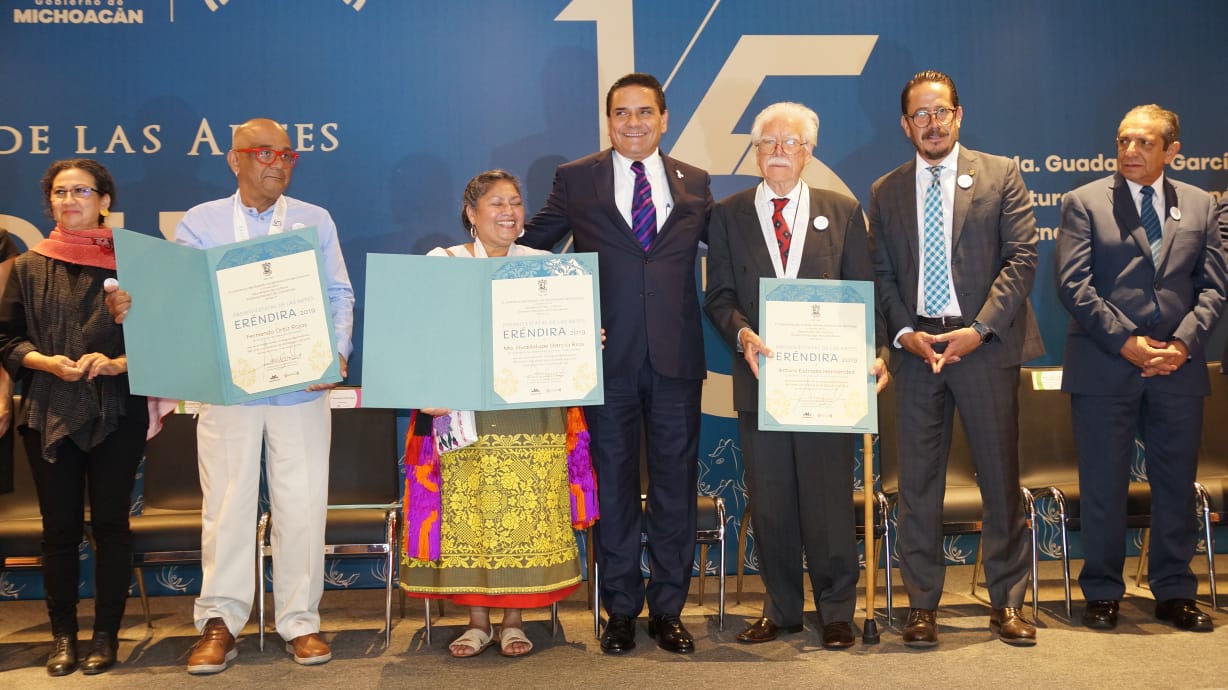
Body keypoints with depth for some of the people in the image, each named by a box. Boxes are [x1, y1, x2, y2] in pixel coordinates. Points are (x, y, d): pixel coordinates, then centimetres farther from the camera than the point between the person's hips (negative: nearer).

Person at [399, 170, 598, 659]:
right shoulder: (441, 263, 5)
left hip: (530, 413, 1)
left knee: (525, 517, 2)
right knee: (466, 514, 2)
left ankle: (514, 620, 16)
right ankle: (477, 620, 17)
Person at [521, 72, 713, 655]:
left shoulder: (694, 183, 10)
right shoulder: (576, 180, 5)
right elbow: (530, 243, 10)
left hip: (676, 356, 2)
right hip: (607, 355, -1)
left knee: (675, 482, 7)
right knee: (614, 482, 7)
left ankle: (668, 610, 20)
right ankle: (621, 611, 19)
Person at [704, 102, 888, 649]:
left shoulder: (842, 211, 9)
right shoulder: (728, 215, 9)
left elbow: (863, 293, 6)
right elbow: (718, 296, 4)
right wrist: (743, 334, -15)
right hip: (760, 377, 1)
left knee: (830, 498, 3)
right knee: (769, 502, 6)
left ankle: (836, 613, 17)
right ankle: (781, 609, 21)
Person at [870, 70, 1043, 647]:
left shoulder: (1001, 175, 5)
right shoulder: (885, 192, 12)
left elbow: (1021, 257, -2)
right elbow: (881, 274, 9)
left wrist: (980, 329, -12)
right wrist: (904, 332, -7)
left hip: (986, 345, -1)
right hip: (916, 347, 2)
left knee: (1001, 476, 4)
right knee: (918, 481, 4)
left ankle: (1006, 602, 17)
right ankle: (922, 604, 14)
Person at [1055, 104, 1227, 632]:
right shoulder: (1084, 203, 1)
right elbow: (1074, 286, -7)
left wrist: (1184, 343, -9)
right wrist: (1125, 342, -14)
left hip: (1178, 368, 3)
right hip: (1104, 369, -3)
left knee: (1177, 484, 9)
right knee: (1103, 486, 3)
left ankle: (1174, 592, 22)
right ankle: (1102, 593, 16)